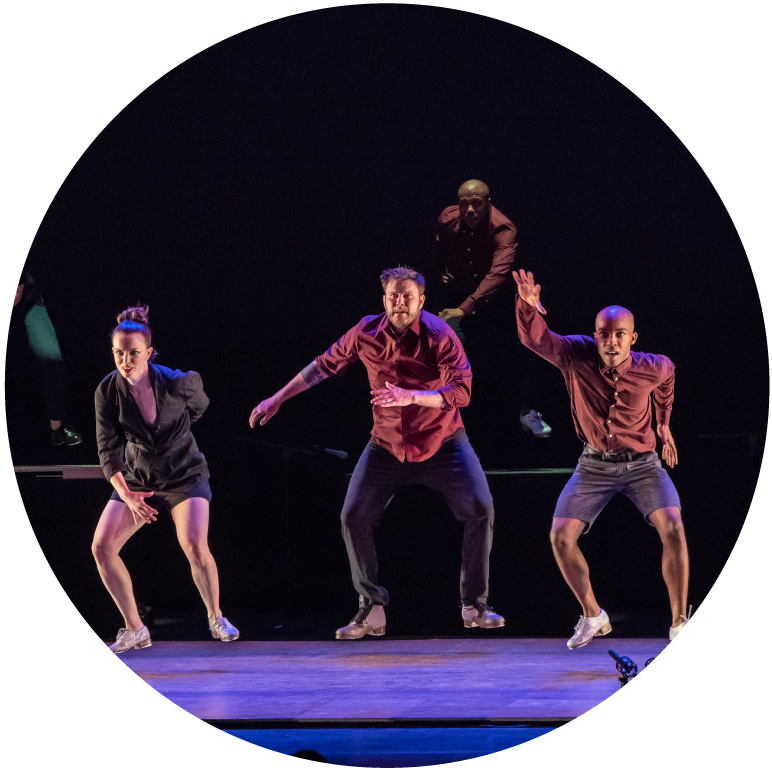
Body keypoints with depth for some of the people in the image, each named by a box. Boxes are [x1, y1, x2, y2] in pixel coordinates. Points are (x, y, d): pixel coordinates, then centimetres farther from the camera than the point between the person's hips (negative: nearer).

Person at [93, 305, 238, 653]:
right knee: (102, 546, -12)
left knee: (194, 543, -24)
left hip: (185, 474, -3)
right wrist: (126, 496, -24)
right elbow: (108, 449, -13)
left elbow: (198, 406, 3)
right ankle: (134, 629, 1)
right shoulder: (107, 391, -15)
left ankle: (216, 618, 1)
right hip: (137, 478, 3)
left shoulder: (177, 382, -21)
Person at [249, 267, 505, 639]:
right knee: (353, 517, -6)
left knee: (480, 509, -18)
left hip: (442, 442, -3)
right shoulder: (367, 333, -9)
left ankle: (474, 605, -4)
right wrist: (277, 399, 8)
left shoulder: (439, 336, -20)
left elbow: (460, 391, -27)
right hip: (387, 444, 3)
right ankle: (372, 610, 7)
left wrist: (410, 396, -41)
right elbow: (325, 365, 6)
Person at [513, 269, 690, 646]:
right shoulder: (577, 356, -18)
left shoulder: (653, 368, -16)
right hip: (594, 465, 1)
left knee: (673, 529, -24)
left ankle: (680, 622, -12)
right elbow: (536, 338, -29)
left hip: (642, 463, -1)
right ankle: (592, 616, 12)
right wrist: (529, 306, -50)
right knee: (561, 536, -11)